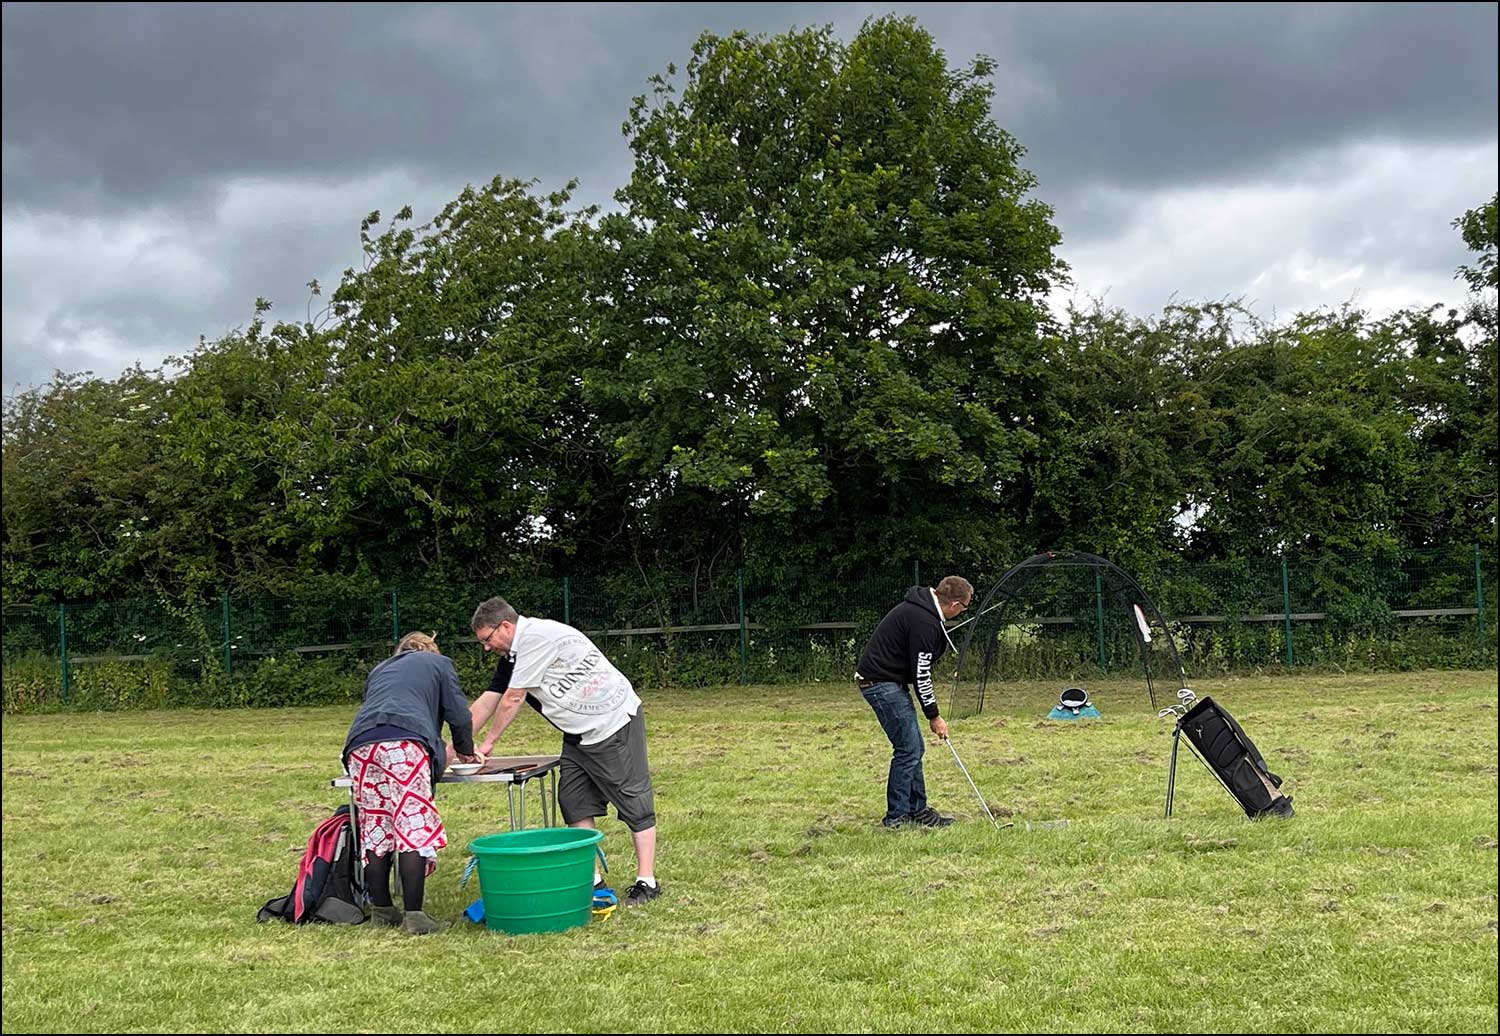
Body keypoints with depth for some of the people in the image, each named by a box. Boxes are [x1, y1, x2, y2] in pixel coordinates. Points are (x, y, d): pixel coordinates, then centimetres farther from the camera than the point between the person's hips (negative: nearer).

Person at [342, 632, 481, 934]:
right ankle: (414, 915, -14)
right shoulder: (438, 663, 26)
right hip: (405, 742, -5)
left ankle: (382, 911, 13)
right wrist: (465, 750, 37)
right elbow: (458, 714, 19)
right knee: (415, 827, -8)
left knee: (374, 829, 9)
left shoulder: (379, 669, 39)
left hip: (360, 744, 5)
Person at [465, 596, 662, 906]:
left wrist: (488, 743, -5)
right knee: (574, 805, 5)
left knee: (634, 802, -4)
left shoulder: (537, 637, -20)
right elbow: (485, 703, 13)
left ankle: (647, 881, -3)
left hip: (615, 723, -10)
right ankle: (590, 878, 8)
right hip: (578, 735, 10)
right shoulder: (512, 656, 10)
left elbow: (512, 699, -15)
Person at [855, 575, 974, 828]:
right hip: (882, 683, -11)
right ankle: (896, 817, -1)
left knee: (912, 747, 13)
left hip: (887, 680, 11)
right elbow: (920, 673, -19)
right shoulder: (924, 621, -22)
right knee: (908, 748, -8)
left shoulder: (921, 607, 10)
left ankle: (917, 810, 19)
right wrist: (933, 716, -10)